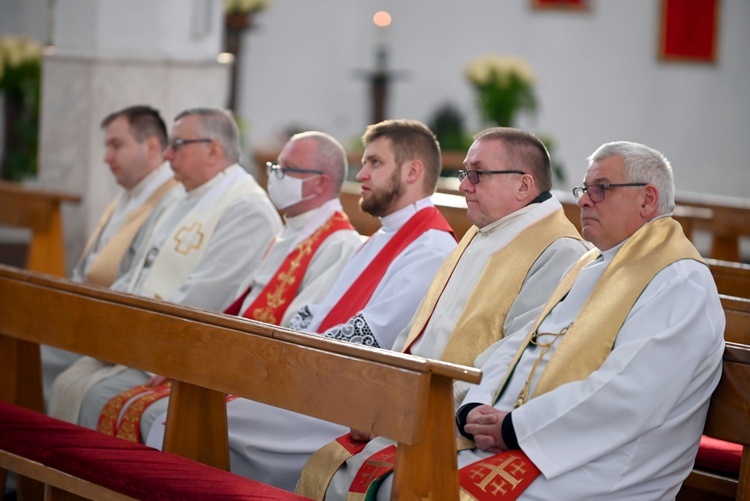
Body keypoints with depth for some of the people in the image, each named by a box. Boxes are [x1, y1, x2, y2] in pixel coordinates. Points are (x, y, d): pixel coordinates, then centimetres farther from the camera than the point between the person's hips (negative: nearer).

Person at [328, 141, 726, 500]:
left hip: (585, 468, -8)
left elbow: (628, 394, -21)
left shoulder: (682, 285, -8)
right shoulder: (588, 269, 22)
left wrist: (514, 428, -18)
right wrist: (475, 410, -3)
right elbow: (516, 348, 18)